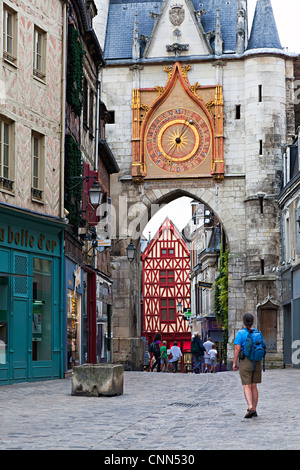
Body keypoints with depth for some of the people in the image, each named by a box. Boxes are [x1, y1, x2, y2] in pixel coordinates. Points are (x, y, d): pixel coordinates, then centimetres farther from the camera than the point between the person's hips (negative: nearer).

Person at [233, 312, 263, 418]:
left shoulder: (241, 333, -9)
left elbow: (237, 349, -12)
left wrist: (234, 363, -5)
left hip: (245, 362, -4)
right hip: (257, 362, 4)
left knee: (247, 387, -4)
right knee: (254, 386, 11)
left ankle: (250, 408, -20)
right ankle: (254, 410, 13)